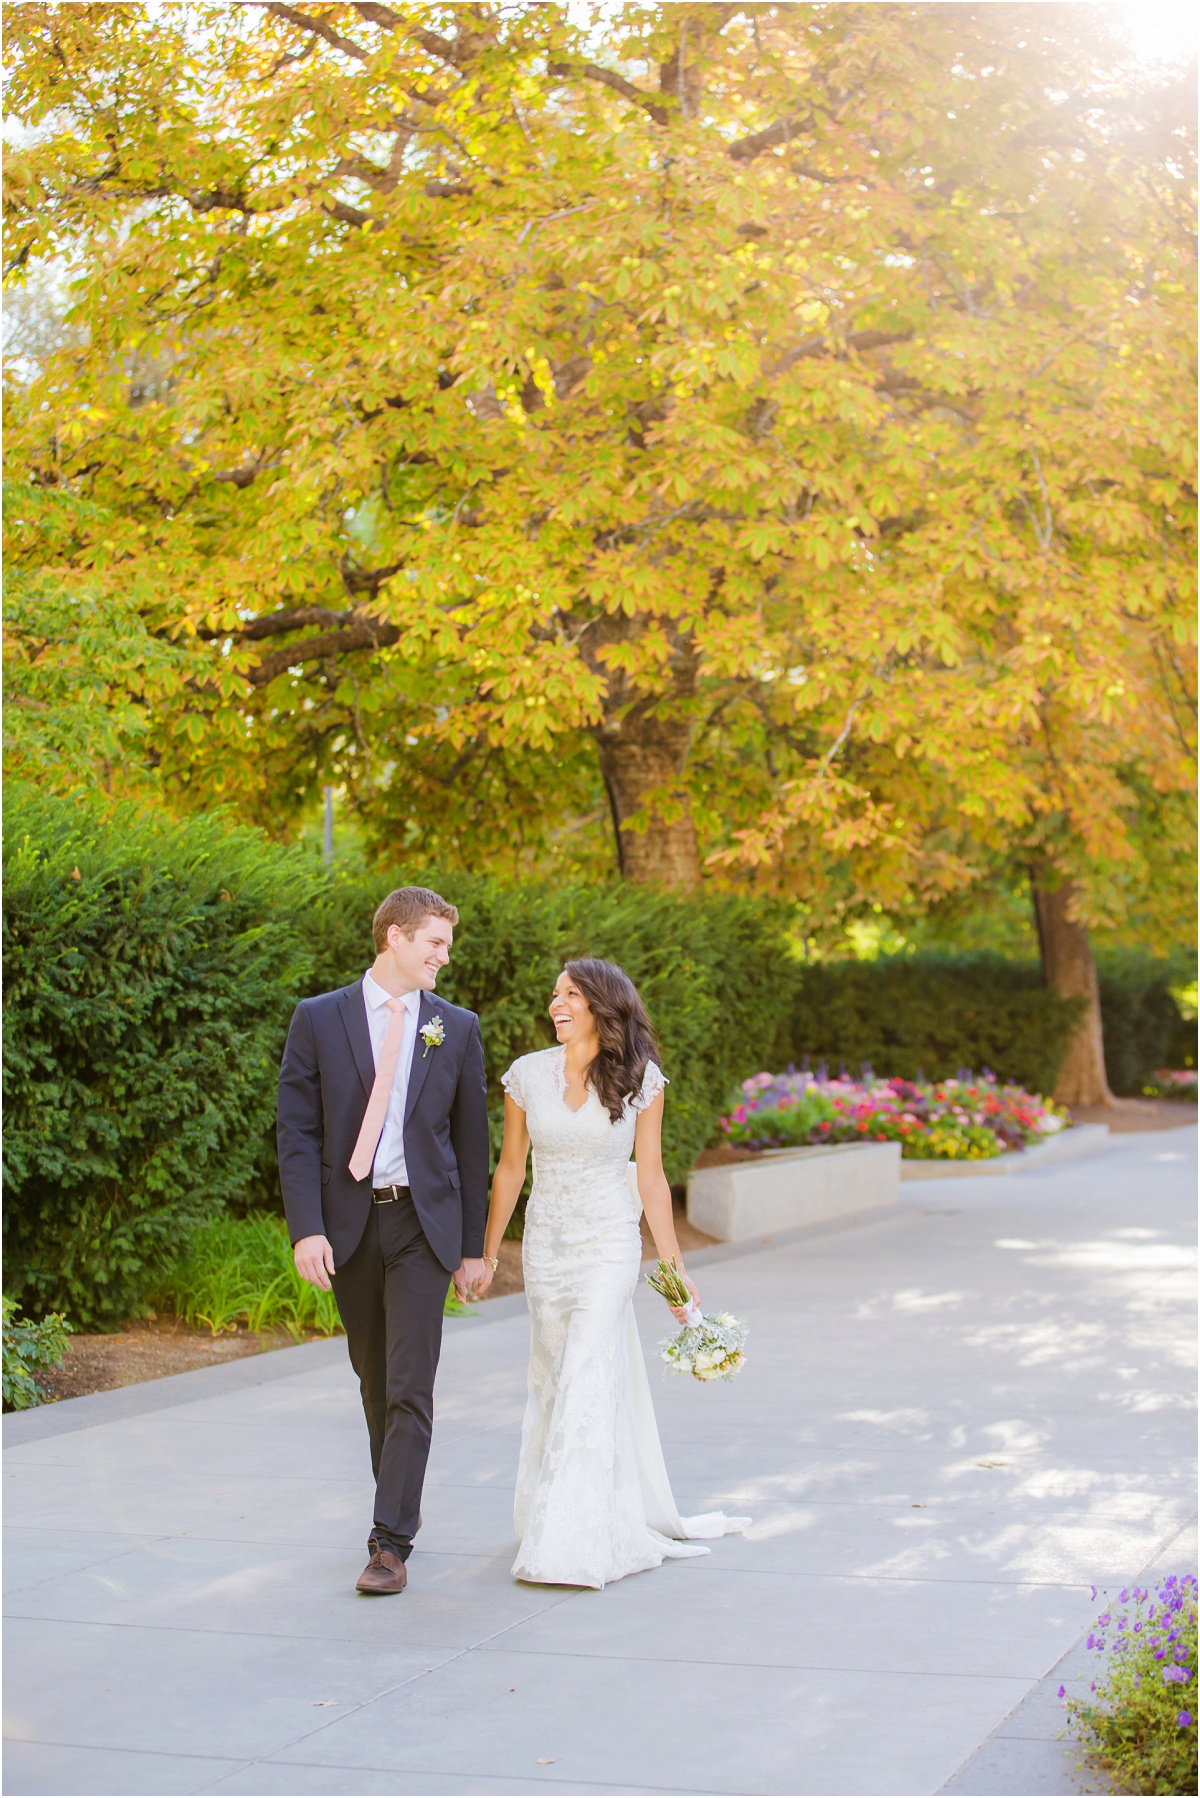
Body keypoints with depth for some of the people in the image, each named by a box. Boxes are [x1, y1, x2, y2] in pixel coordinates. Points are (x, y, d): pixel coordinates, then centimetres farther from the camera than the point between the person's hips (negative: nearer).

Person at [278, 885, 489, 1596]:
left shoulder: (457, 1028, 5)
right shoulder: (319, 1019, 1)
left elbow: (472, 1140, 8)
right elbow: (297, 1132, -2)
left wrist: (474, 1245, 7)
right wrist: (307, 1229, -12)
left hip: (423, 1223, -1)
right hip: (348, 1223, 1)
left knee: (411, 1387, -8)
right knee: (375, 1381, 14)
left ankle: (391, 1544, -8)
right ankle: (402, 1503, 34)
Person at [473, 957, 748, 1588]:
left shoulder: (641, 1080, -5)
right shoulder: (527, 1074, -1)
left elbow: (651, 1179, 1)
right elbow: (510, 1169, 8)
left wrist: (674, 1267, 1)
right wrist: (486, 1255, 12)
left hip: (609, 1244, -3)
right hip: (545, 1245, 3)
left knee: (589, 1383, -13)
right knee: (554, 1379, 10)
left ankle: (572, 1545, -11)